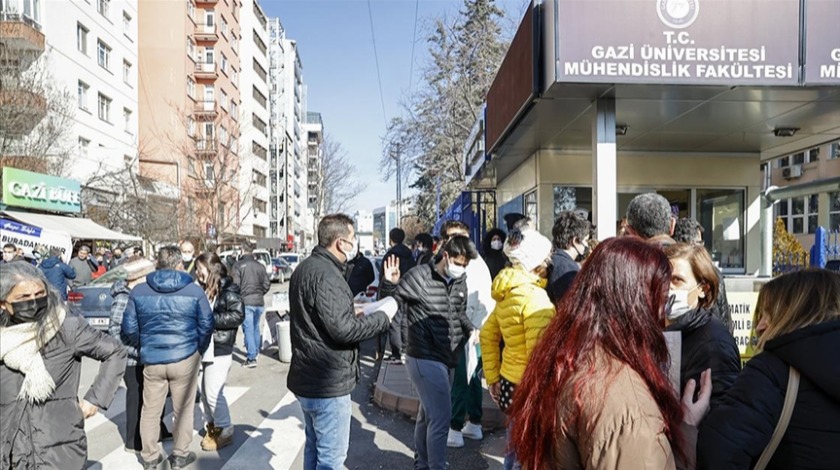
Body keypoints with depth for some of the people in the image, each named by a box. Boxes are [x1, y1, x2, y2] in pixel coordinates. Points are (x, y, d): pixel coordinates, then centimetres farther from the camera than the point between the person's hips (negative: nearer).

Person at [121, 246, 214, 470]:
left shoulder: (139, 291, -2)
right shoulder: (194, 290, -7)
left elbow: (129, 327, 2)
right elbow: (206, 325, -5)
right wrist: (198, 350, 10)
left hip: (151, 359, 2)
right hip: (185, 358, -2)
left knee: (150, 410, 17)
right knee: (183, 409, 12)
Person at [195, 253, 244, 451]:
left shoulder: (228, 289, -13)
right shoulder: (204, 288, 11)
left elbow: (238, 315, -19)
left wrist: (210, 319, -18)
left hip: (220, 349, -8)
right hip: (205, 347, 8)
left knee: (213, 393, -3)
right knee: (205, 391, 14)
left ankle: (225, 431, 13)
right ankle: (211, 426, 30)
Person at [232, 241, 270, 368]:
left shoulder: (238, 265, -6)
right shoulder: (260, 266, 7)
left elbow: (235, 284, -12)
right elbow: (267, 284, 5)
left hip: (246, 302, -5)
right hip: (259, 302, 5)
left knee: (248, 330, -2)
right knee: (256, 328, 19)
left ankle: (251, 358, -4)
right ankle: (254, 352, 31)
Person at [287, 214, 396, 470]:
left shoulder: (306, 267, 10)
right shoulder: (325, 274, -23)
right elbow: (343, 329, -27)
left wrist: (353, 310, 11)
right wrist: (383, 317, -14)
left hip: (309, 377, 10)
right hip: (327, 382, -10)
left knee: (314, 447, 23)